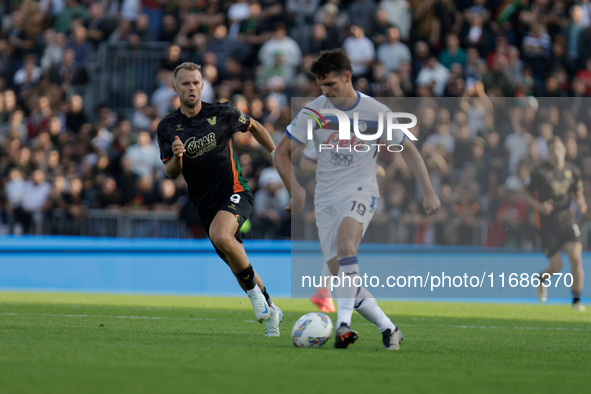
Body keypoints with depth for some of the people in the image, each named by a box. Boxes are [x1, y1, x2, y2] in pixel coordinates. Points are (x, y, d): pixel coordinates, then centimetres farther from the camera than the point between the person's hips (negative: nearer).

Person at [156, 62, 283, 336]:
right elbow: (170, 174, 0)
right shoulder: (167, 128, 0)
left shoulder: (223, 114, -6)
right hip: (205, 205, 4)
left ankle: (254, 290, -15)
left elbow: (254, 127, 13)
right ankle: (270, 311, 31)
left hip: (234, 192, -4)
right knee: (237, 265, 10)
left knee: (220, 235, -33)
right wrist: (177, 157, -22)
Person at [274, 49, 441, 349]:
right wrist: (295, 189, -12)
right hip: (325, 198, 3)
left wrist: (429, 191, 5)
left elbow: (407, 149, 8)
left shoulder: (376, 112, -5)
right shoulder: (313, 111, -3)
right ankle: (388, 329, 8)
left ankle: (343, 323, -40)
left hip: (360, 192, -3)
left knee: (344, 242, -34)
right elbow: (282, 153, 3)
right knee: (341, 277, -5)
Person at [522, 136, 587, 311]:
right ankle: (542, 279, 35)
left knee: (576, 259, -13)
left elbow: (578, 193, 18)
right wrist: (539, 206, -18)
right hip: (547, 223, -3)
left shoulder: (572, 171, 3)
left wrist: (581, 203, -5)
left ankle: (576, 300, 2)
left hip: (567, 221, 3)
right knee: (556, 266, -3)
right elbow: (526, 193, -1)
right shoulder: (539, 172, -8)